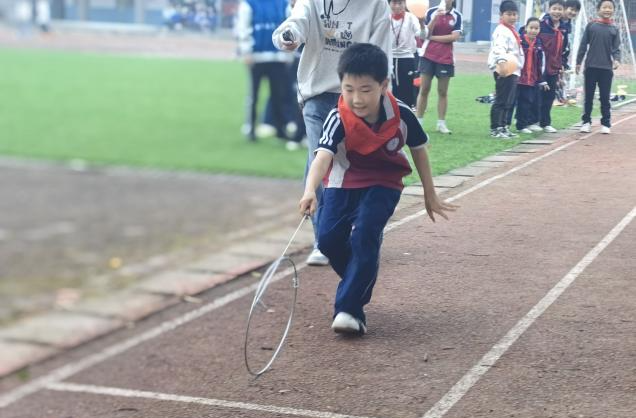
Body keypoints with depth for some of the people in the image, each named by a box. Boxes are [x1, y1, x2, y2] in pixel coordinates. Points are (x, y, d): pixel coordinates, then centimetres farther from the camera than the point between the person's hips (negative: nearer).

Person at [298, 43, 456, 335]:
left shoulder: (401, 115, -22)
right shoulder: (339, 119, -28)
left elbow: (418, 150, -4)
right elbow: (323, 155, -43)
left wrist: (430, 195, 6)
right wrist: (310, 190, -64)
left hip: (383, 184, -1)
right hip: (344, 182, 1)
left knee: (365, 236, -22)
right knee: (329, 239, -8)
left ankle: (349, 308, -16)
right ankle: (359, 284, 22)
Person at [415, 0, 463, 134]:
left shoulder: (457, 16, 0)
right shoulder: (431, 11, 1)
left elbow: (454, 37, -9)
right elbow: (425, 33, -5)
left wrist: (433, 37, -8)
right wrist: (435, 17, -18)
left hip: (446, 58, 0)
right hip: (428, 56, 0)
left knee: (443, 92, 5)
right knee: (424, 89, 1)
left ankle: (441, 123, 10)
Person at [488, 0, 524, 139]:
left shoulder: (512, 30, 20)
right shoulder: (501, 31, -13)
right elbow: (499, 48, -30)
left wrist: (518, 69, 34)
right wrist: (502, 62, -47)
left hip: (513, 71, 10)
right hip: (504, 70, -10)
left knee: (509, 102, 12)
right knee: (501, 101, -10)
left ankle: (502, 127, 18)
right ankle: (495, 129, -8)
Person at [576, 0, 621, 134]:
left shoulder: (614, 29, 6)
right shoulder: (591, 26, 3)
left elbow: (616, 48, 2)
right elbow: (583, 45, 6)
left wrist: (617, 60, -17)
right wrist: (578, 62, 4)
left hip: (607, 68, 0)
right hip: (591, 67, 0)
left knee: (605, 98, 4)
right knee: (588, 96, 6)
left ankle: (606, 123, 11)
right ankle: (586, 122, 16)